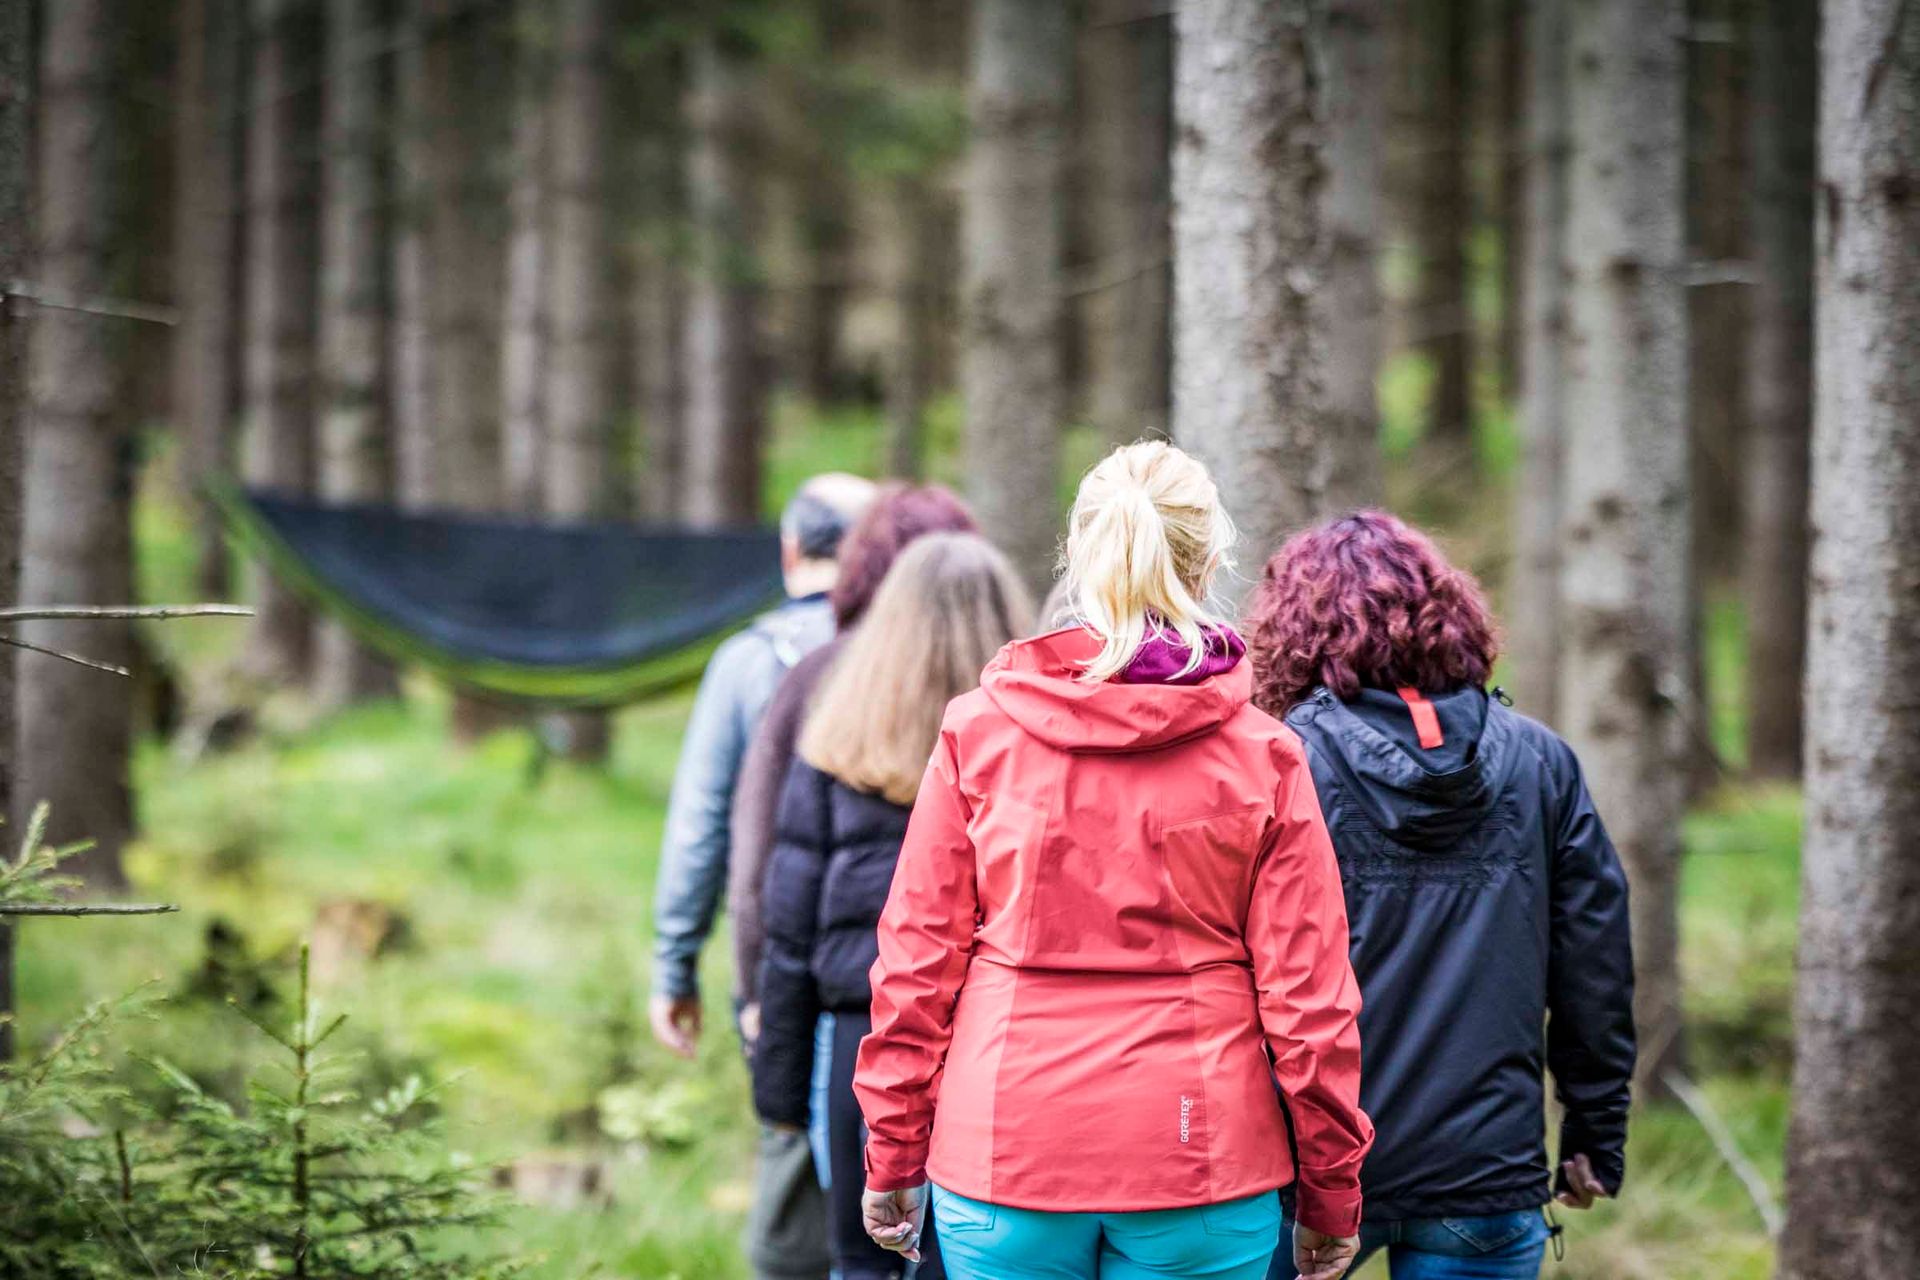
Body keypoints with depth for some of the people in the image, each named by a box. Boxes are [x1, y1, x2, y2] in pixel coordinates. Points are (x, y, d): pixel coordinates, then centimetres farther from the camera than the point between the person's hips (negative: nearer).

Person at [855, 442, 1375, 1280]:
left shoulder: (978, 732, -1)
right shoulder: (1261, 756, -3)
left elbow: (916, 958, 1)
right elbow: (1307, 995, -2)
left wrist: (894, 1156, 10)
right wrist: (1332, 1195, 7)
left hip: (1005, 1154, 1)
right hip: (1200, 1172, -1)